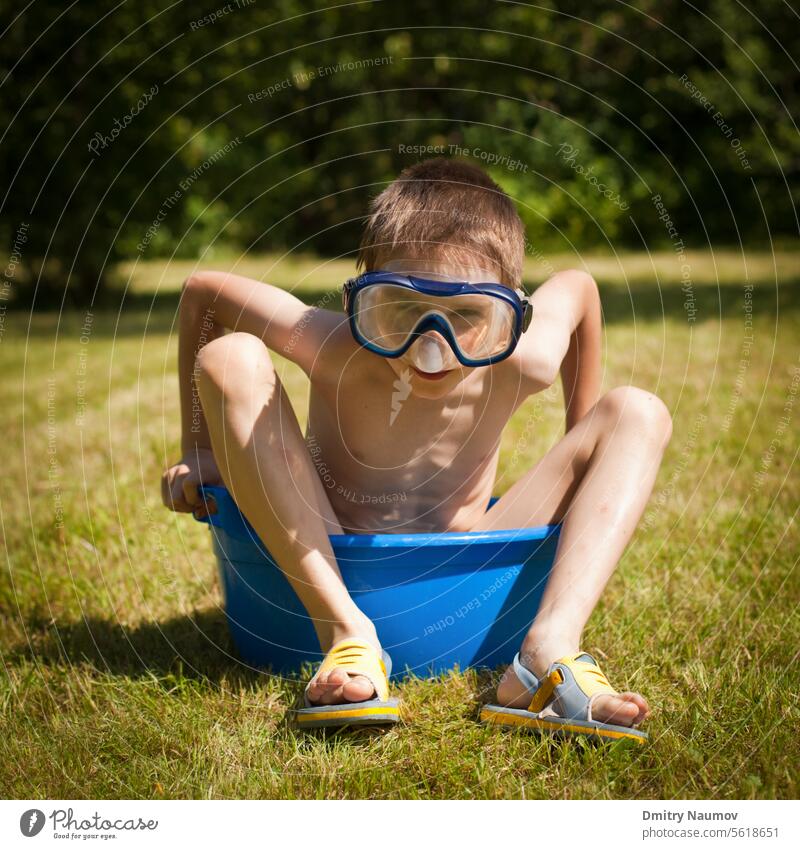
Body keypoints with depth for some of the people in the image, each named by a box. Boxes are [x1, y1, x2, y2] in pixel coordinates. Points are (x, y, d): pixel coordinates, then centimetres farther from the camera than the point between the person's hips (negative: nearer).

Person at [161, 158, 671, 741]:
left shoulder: (522, 365, -20)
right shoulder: (339, 355, -26)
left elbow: (579, 286, 4)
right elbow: (202, 291, -11)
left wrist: (584, 446, 10)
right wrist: (200, 449, -5)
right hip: (325, 566, -2)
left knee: (638, 413, -10)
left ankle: (549, 654, -30)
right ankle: (347, 635, -27)